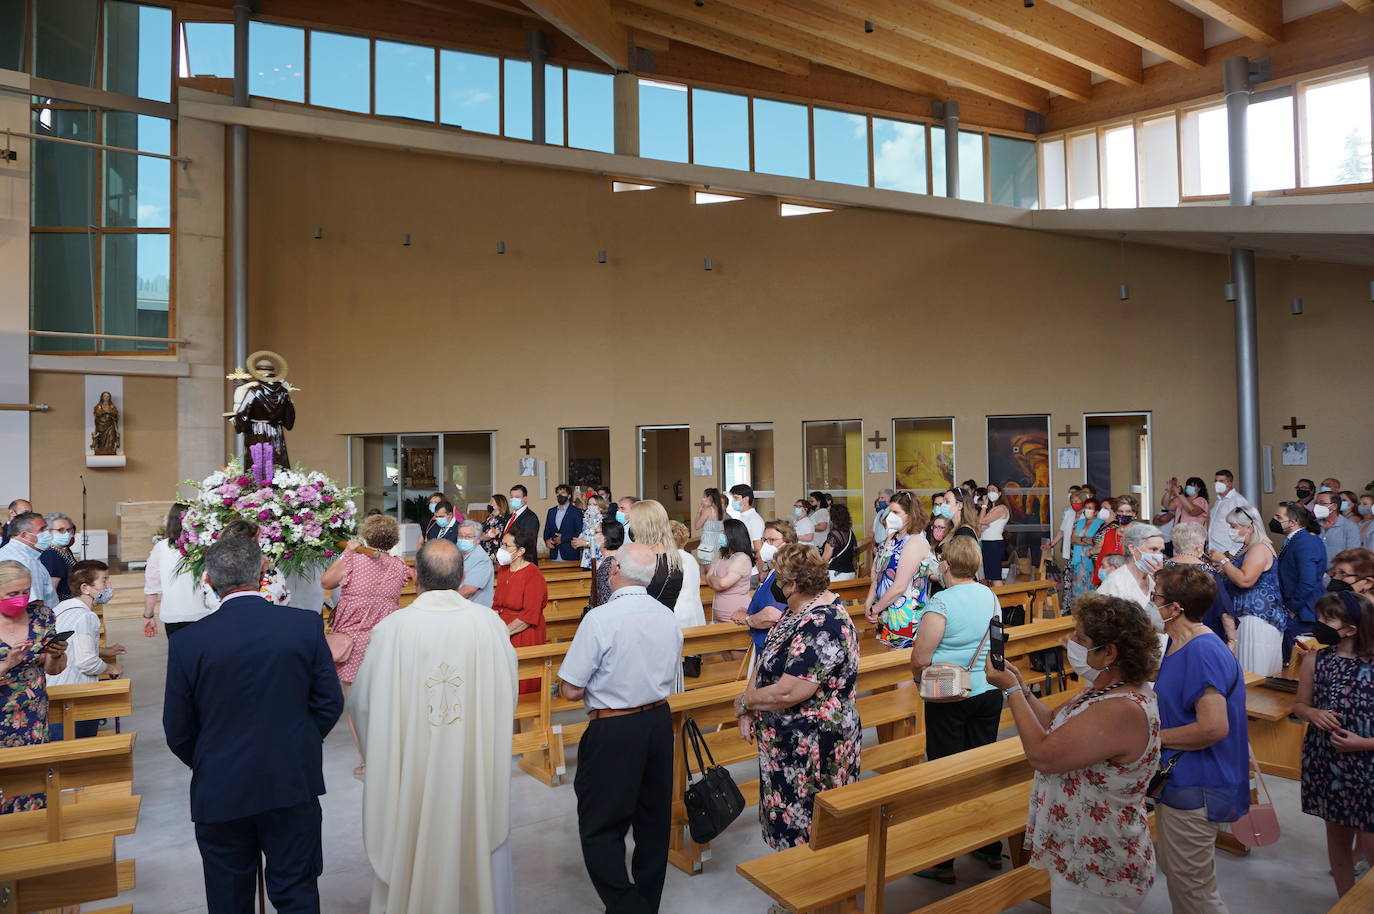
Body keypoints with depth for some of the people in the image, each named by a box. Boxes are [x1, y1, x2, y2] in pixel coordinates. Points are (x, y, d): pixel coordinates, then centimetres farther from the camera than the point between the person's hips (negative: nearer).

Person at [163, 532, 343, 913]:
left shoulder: (187, 642, -11)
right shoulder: (306, 625, -11)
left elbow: (178, 731, -3)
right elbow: (330, 702, -5)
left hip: (220, 793, 0)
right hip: (294, 784, 0)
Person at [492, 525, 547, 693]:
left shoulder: (533, 575, -11)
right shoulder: (503, 569, 13)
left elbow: (529, 616, -14)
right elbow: (497, 605, 15)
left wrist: (504, 632, -15)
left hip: (524, 635, -7)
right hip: (503, 631, 7)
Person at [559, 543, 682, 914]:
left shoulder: (600, 619, -20)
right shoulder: (669, 618, -1)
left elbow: (571, 691, -16)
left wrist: (598, 687, 3)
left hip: (612, 731, -7)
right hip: (659, 721, 7)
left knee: (600, 829, 7)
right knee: (653, 821, 18)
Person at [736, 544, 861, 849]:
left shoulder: (822, 629, -28)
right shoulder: (798, 609, 3)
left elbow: (788, 693, -30)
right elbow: (767, 659, 8)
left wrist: (744, 702, -13)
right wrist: (749, 710, -3)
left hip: (812, 749, -9)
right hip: (789, 742, 9)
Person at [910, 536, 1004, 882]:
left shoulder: (942, 601, -19)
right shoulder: (991, 596, 3)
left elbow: (919, 660, -20)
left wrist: (920, 680, 0)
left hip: (948, 698, -6)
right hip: (989, 693, 6)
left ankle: (943, 862, 12)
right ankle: (991, 848, 30)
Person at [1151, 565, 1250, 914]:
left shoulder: (1203, 652, -25)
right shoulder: (1177, 644, 7)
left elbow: (1214, 727, -30)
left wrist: (1155, 737, -18)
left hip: (1195, 788, -10)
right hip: (1178, 780, 10)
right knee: (1174, 873, 24)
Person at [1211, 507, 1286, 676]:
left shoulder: (1259, 548, -13)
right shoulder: (1247, 548, 17)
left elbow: (1245, 580, -24)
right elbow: (1235, 579, 23)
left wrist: (1223, 561, -16)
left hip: (1259, 617, -10)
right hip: (1245, 616, 10)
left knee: (1254, 670, -8)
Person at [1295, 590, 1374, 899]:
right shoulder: (1314, 661, -2)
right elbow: (1300, 705, 9)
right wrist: (1313, 714, -10)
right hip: (1325, 761, 3)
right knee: (1337, 835, 17)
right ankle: (1346, 900, 34)